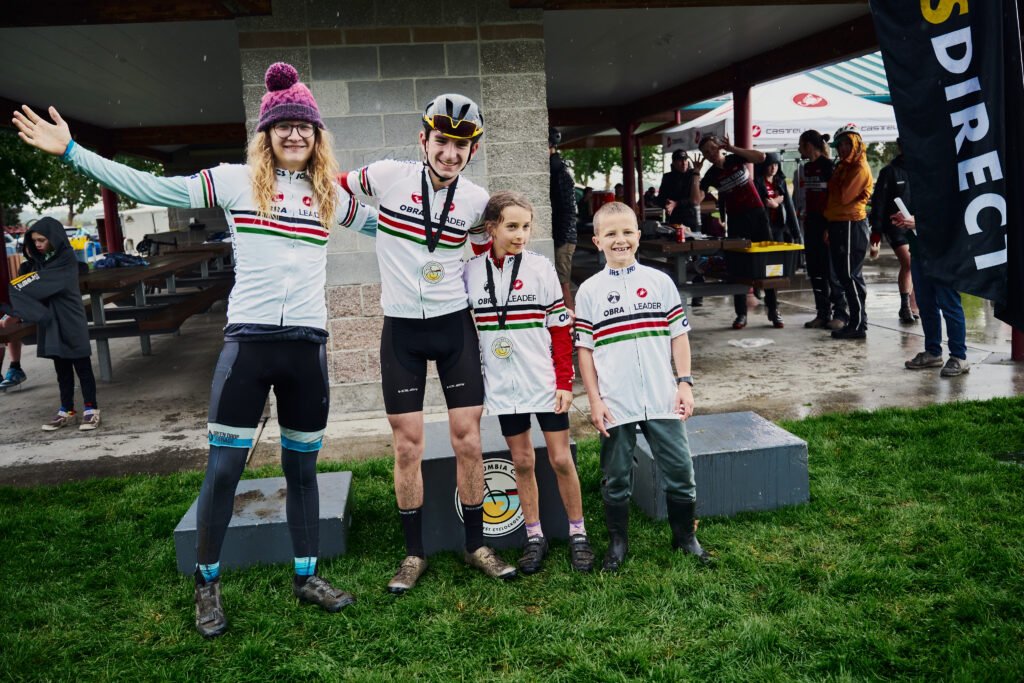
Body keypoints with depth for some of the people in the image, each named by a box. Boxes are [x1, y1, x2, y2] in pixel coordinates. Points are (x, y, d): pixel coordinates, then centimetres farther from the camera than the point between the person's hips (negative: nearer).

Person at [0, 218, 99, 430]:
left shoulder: (66, 258, -11)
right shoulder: (38, 261, 10)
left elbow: (42, 285, -17)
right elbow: (28, 285, 3)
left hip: (70, 321, -6)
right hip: (50, 321, 6)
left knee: (81, 366, 0)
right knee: (62, 369, 11)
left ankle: (91, 410, 5)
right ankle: (67, 411, 16)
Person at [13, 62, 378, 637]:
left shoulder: (330, 195, 11)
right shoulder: (236, 181, 3)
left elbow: (379, 223, 28)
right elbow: (150, 187, 0)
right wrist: (72, 151, -2)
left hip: (308, 345, 2)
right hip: (248, 341, -2)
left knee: (302, 466, 13)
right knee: (224, 467, 2)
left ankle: (307, 576, 29)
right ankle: (208, 584, 23)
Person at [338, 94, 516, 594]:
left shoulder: (477, 200, -1)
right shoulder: (388, 176, -8)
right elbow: (337, 187, 11)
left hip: (455, 324, 1)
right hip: (401, 328, -1)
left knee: (467, 442, 3)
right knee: (407, 446, 3)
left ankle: (475, 545, 20)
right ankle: (414, 553, 19)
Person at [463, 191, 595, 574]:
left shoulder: (541, 268, -6)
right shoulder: (472, 272, -1)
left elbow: (561, 329, -4)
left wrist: (565, 382, -7)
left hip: (545, 382, -2)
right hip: (502, 385, 2)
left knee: (561, 459, 4)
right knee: (521, 461, 11)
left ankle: (577, 534, 21)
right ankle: (534, 537, 25)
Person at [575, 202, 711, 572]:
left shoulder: (660, 282, 4)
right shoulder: (589, 291, 1)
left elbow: (679, 335, 6)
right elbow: (584, 348, 1)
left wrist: (685, 383, 0)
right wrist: (594, 400, -4)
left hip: (663, 401, 1)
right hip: (615, 404, -1)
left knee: (680, 469, 9)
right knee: (616, 478, 10)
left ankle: (685, 535, 29)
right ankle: (617, 542, 28)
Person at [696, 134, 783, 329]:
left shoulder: (735, 159, 0)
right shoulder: (711, 175, 1)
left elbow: (761, 157, -16)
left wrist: (732, 148, -16)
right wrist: (696, 173, -13)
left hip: (757, 214, -1)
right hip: (735, 220, 1)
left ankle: (773, 310, 8)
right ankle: (741, 314, 6)